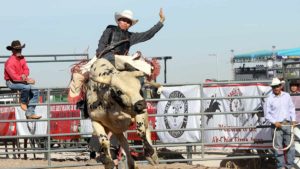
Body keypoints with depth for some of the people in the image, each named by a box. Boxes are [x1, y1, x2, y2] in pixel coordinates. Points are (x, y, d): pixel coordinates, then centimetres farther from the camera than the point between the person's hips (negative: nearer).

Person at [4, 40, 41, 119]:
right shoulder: (10, 62, -20)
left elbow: (26, 69, 3)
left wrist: (24, 75, -22)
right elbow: (14, 77, -25)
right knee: (26, 87, -33)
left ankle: (30, 113, -5)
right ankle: (23, 102, -3)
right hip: (11, 82, -8)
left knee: (35, 91, -7)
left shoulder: (22, 59, 5)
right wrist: (27, 80, -24)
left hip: (21, 81, 8)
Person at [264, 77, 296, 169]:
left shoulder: (287, 96, 7)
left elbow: (292, 108, 14)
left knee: (291, 146, 3)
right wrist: (274, 122, -12)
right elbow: (267, 113, -1)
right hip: (277, 125, -3)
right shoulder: (270, 99, -3)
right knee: (278, 147, 0)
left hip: (288, 124, 3)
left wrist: (293, 119, 2)